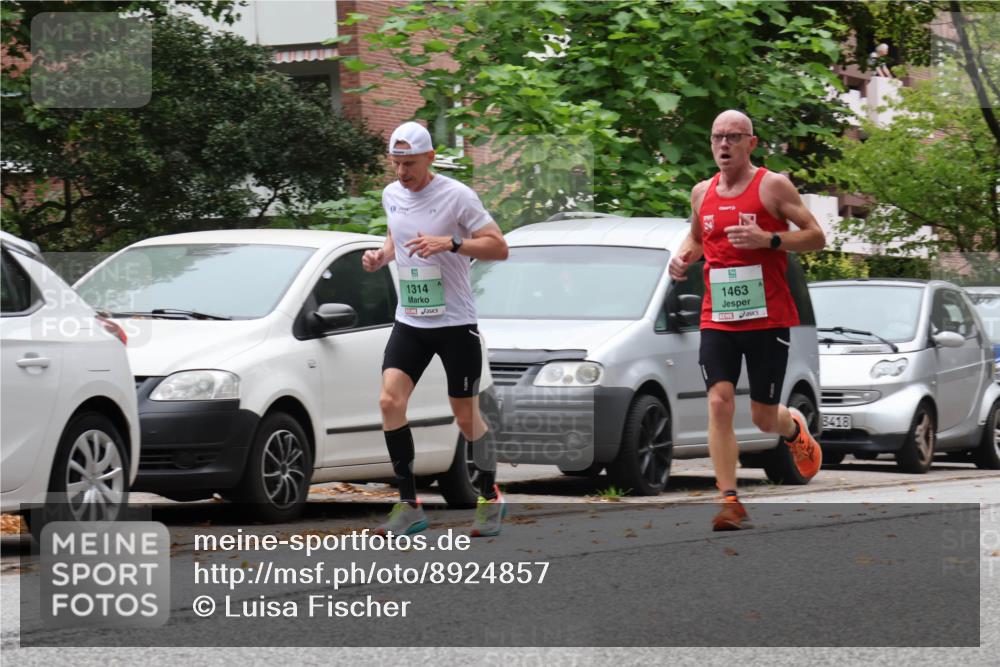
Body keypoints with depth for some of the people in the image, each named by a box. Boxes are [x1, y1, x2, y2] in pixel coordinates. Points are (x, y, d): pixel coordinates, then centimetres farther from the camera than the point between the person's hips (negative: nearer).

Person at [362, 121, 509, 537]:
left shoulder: (456, 195, -12)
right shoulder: (391, 195, 6)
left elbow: (499, 247, -13)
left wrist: (451, 243, -27)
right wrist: (381, 255, 4)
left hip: (456, 322, -5)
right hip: (409, 321, 5)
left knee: (466, 416, 3)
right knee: (390, 401, -13)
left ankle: (491, 496, 25)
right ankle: (409, 506, -7)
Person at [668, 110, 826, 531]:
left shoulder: (773, 186, -6)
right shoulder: (702, 193, 9)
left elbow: (816, 236, -6)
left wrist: (768, 239, -21)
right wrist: (685, 255, 5)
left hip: (767, 318, -3)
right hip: (717, 319, 3)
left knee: (764, 418, 4)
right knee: (719, 402, -13)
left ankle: (794, 429, 42)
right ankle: (729, 501, -10)